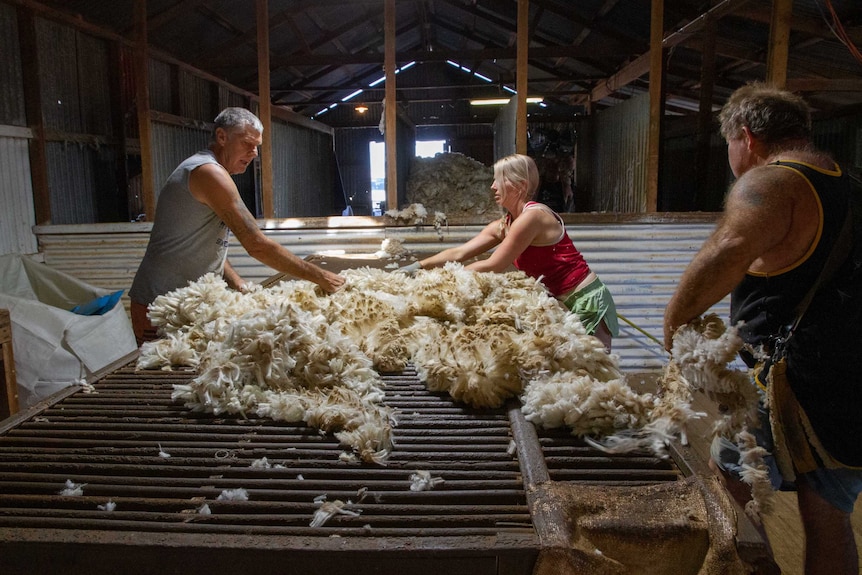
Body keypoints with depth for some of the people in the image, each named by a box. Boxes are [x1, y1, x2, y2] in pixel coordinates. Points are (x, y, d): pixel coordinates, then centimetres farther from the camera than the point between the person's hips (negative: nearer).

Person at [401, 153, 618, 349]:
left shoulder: (533, 216, -21)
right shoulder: (503, 226, 5)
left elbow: (492, 266, -20)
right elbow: (459, 253, 2)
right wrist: (416, 266, -4)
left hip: (586, 302, -8)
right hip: (560, 302, 8)